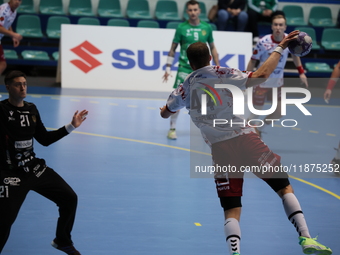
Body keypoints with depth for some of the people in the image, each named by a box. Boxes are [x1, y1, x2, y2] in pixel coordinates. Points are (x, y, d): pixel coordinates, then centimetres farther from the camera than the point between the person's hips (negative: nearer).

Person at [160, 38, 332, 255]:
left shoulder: (185, 89, 13)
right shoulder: (223, 74, 3)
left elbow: (165, 113, 30)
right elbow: (261, 75, -7)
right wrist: (280, 48, 4)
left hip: (220, 148, 2)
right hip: (245, 138, -2)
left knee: (232, 212, 5)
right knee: (285, 187, 9)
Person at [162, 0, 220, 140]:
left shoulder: (206, 27, 5)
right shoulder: (181, 28, -1)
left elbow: (213, 48, 13)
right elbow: (173, 48, 4)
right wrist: (168, 68, -1)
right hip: (185, 68, -2)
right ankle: (172, 128, 3)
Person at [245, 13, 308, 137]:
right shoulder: (263, 42, -21)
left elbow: (295, 54, 12)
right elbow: (253, 61, -11)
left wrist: (301, 72, 7)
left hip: (278, 82, 5)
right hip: (262, 81, -5)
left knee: (278, 113, 9)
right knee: (255, 114, -2)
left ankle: (258, 131, 32)